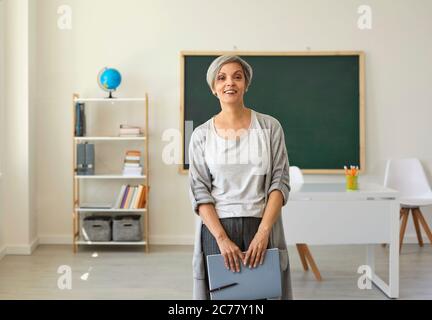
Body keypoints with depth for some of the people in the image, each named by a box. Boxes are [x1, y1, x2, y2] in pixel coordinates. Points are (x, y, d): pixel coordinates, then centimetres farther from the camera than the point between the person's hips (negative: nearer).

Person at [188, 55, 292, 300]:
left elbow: (280, 183, -2)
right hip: (217, 228, 0)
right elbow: (200, 192, -2)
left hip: (261, 228, 0)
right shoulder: (202, 135, 2)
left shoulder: (270, 127, 2)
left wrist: (262, 233, -12)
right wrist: (222, 238, -13)